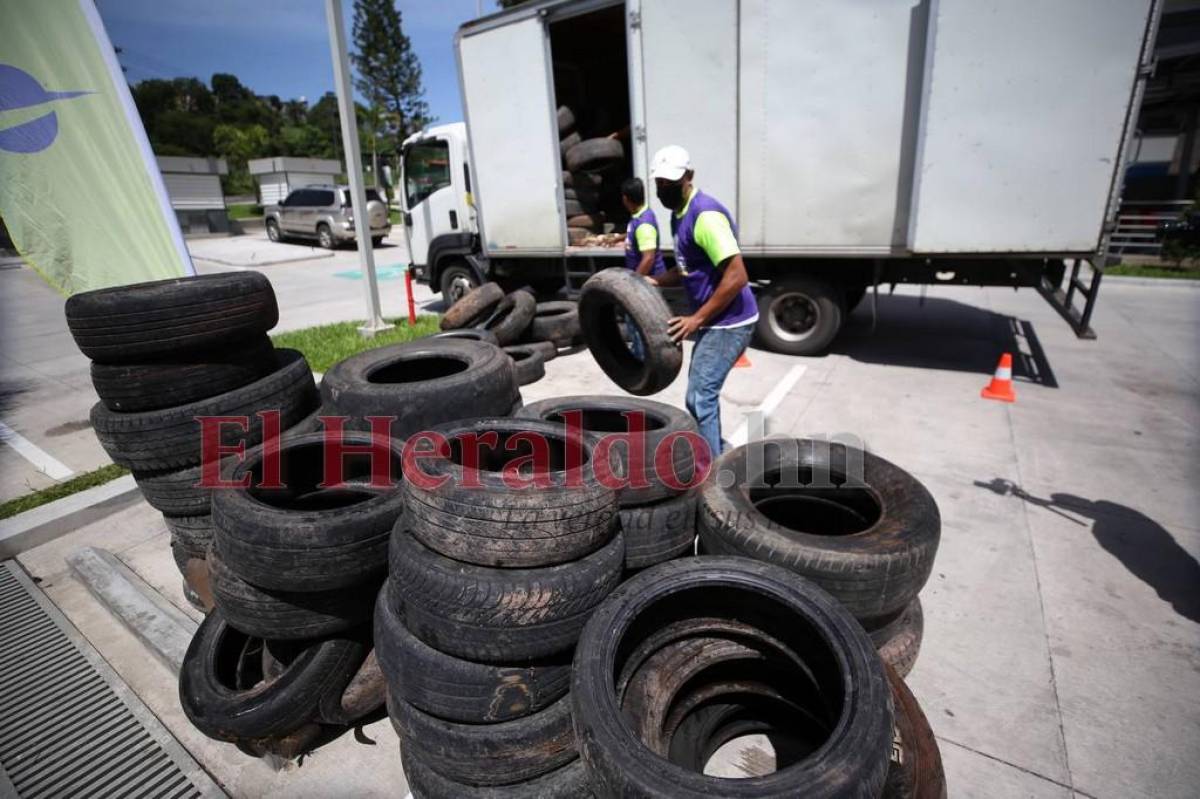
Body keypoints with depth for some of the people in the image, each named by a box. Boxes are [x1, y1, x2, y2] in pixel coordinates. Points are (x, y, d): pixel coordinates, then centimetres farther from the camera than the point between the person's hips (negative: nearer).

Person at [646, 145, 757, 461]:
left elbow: (737, 277, -25)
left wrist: (696, 319, -22)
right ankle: (718, 455, 36)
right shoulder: (679, 214, 11)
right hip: (714, 321, 10)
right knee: (703, 394, 18)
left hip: (729, 322, -10)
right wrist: (656, 281, 7)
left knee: (699, 398, -10)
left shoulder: (705, 214, -20)